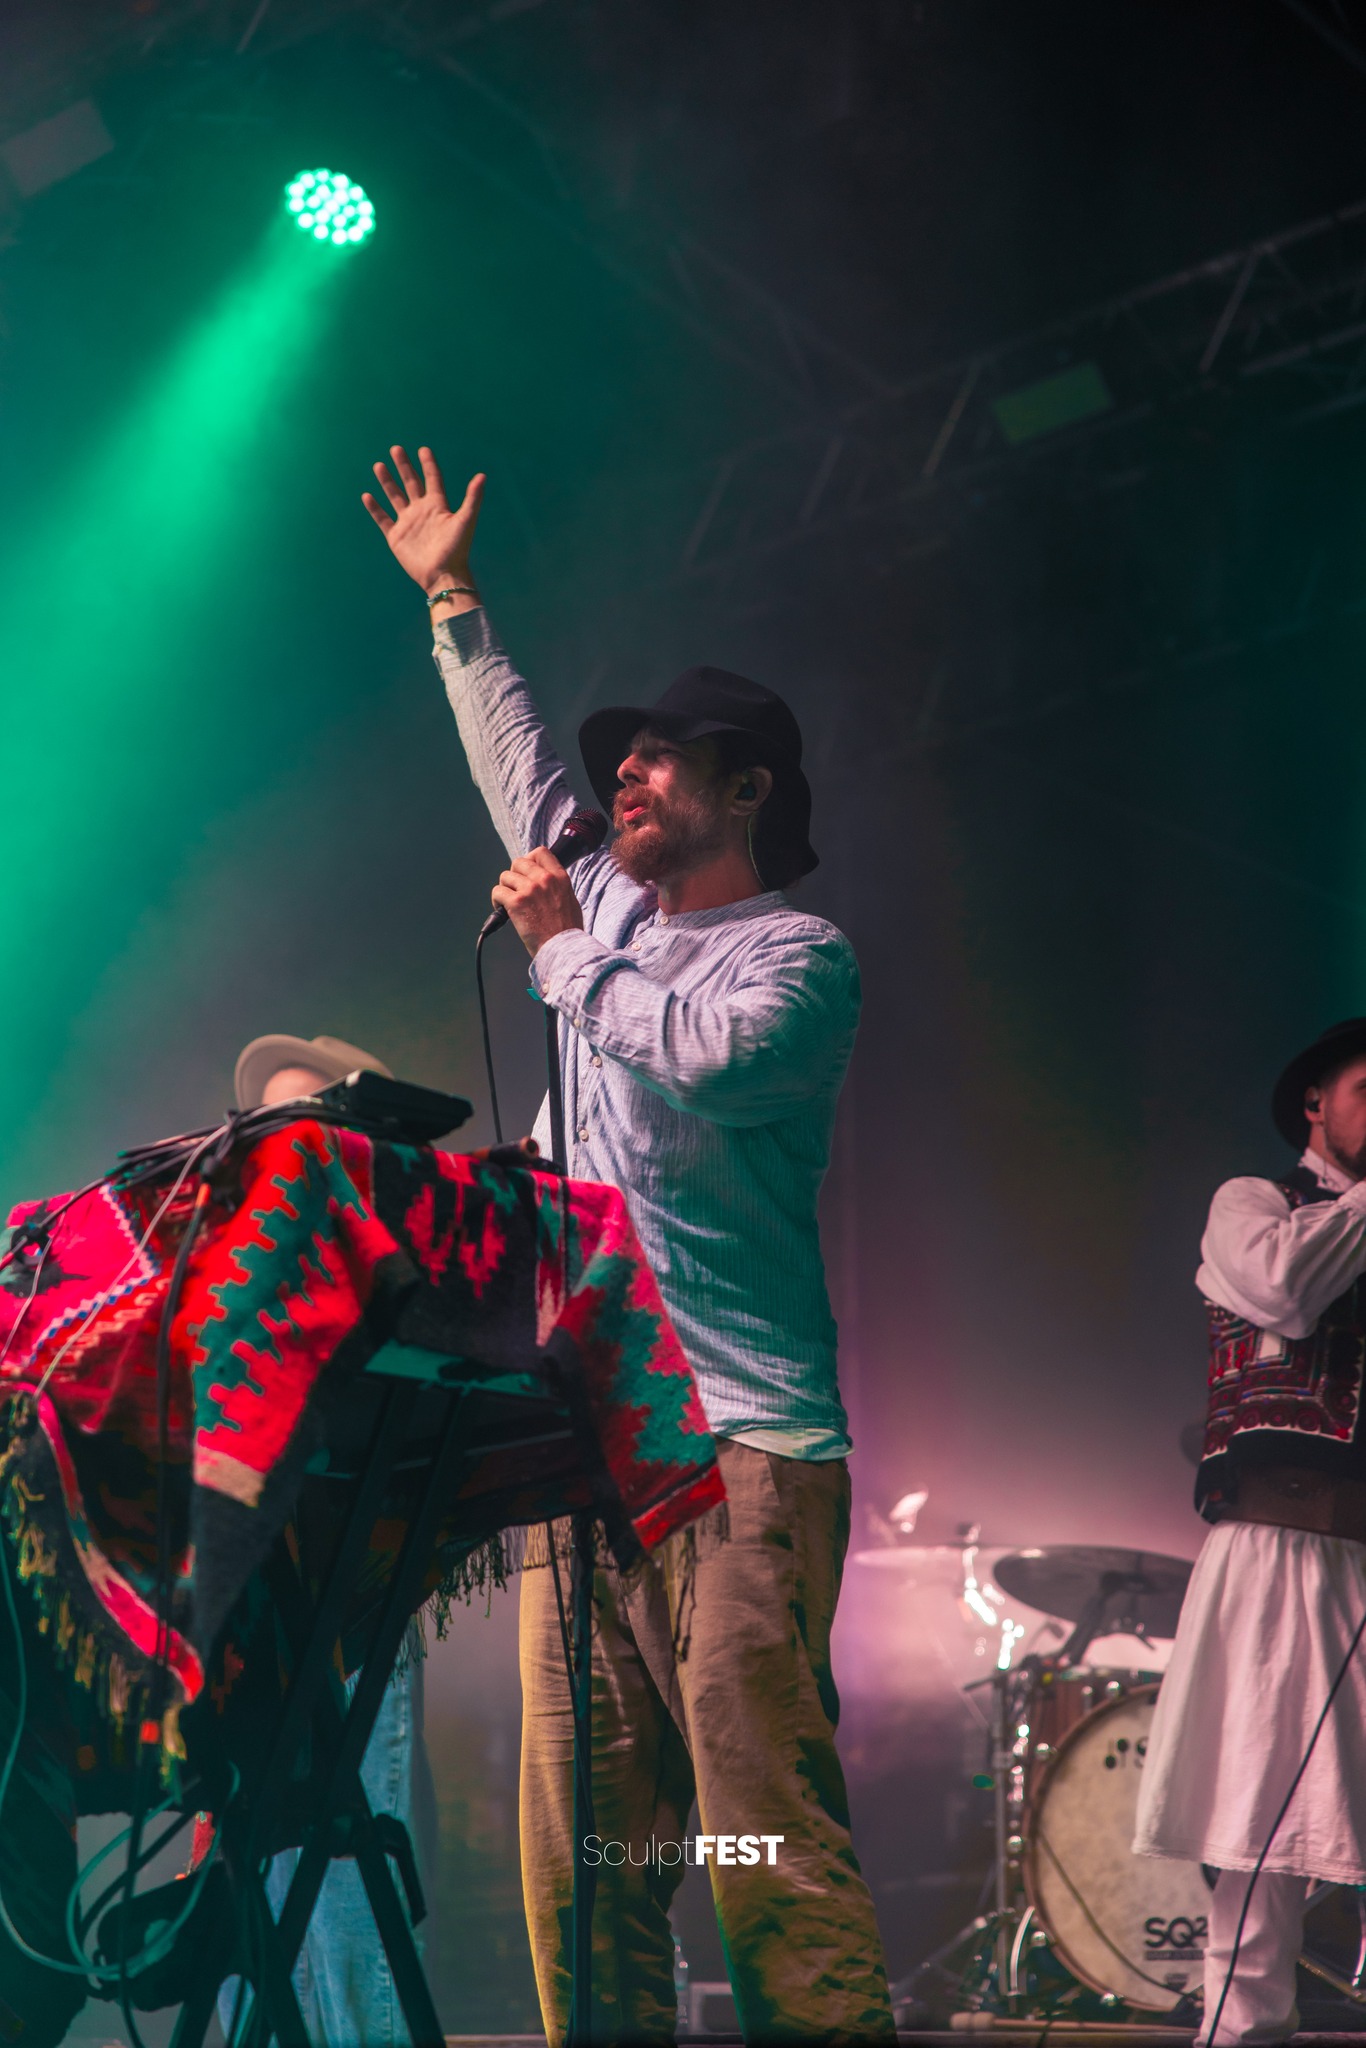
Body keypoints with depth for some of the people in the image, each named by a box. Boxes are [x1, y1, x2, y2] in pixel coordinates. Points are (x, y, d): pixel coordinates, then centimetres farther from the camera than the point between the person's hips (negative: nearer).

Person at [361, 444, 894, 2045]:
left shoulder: (800, 953, 1)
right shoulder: (608, 906, 21)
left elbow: (694, 1056, -19)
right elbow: (518, 771, 37)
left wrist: (559, 947, -4)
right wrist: (452, 600, 42)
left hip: (743, 1436, -7)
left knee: (762, 1812, -15)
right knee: (580, 1821, 0)